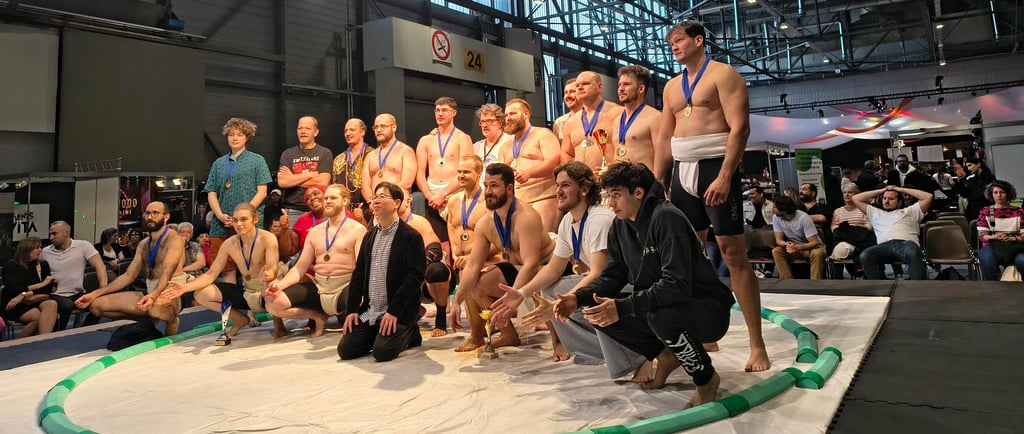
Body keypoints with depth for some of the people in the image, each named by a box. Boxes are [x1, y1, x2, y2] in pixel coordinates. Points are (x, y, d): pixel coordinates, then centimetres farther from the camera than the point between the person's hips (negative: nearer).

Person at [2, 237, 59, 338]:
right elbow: (13, 290, -11)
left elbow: (47, 292, 2)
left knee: (52, 304, -33)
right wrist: (41, 284, -9)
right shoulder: (10, 266, 2)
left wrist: (26, 295, -16)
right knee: (39, 315, -33)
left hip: (34, 303, 3)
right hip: (14, 306, -3)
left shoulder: (43, 265, 10)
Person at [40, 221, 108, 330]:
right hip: (57, 296, 0)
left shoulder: (83, 246, 0)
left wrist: (103, 289, -22)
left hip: (79, 294, 0)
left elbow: (99, 266, -8)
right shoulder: (45, 252, 7)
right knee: (67, 305, -34)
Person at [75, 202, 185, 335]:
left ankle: (171, 319, -7)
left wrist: (153, 296, -44)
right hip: (150, 294, 8)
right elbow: (128, 276, 14)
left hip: (171, 294, -8)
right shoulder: (143, 244, 14)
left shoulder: (174, 239, -11)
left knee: (156, 307, -43)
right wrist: (94, 294, 6)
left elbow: (167, 273, -26)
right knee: (96, 304, 2)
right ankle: (149, 319, 4)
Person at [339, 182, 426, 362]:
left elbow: (416, 276, -15)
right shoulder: (369, 236, 13)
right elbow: (358, 274, 13)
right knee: (345, 350, -5)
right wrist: (352, 309, 3)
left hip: (398, 312, -6)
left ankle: (409, 334, 8)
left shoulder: (411, 236, -8)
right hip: (368, 312, 6)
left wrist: (394, 310, -20)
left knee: (382, 352, -22)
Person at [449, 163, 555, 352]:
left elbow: (531, 264, -35)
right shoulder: (485, 223, -5)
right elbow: (472, 266, -5)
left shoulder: (525, 217, -27)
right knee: (471, 281, -3)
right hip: (515, 270, 8)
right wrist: (456, 302, -15)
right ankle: (509, 334, 8)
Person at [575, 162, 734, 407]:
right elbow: (613, 276, 6)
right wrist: (578, 299, -12)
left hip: (708, 310, -7)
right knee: (596, 311, -7)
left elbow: (677, 285, -32)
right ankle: (667, 357, 10)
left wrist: (622, 307, -38)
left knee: (661, 315, -39)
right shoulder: (620, 225, 2)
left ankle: (706, 378, -8)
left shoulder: (666, 218, -23)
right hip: (656, 303, 8)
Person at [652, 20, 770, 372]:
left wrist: (724, 177, -23)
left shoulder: (723, 74, -2)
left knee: (733, 254, -9)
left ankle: (757, 345, -3)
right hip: (683, 173, 7)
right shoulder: (671, 87, 18)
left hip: (714, 169, -7)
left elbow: (740, 128, -13)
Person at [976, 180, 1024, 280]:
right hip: (992, 246, -1)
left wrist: (1012, 239, -16)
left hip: (1013, 247, 1)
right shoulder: (985, 212, 10)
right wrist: (994, 237, -17)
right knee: (988, 259, -36)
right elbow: (982, 235, 3)